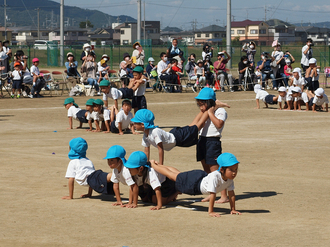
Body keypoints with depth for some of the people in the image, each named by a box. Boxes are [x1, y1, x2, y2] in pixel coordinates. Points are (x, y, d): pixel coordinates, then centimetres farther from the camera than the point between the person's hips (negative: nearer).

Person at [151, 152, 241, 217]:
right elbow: (212, 194, -43)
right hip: (194, 182, -7)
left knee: (178, 174, 29)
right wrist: (210, 212, -40)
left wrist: (233, 209, -15)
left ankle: (157, 164, 53)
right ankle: (152, 164, 40)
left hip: (203, 177, 7)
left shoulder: (230, 178, -23)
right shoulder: (215, 176, -46)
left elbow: (231, 193, -12)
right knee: (174, 176, 16)